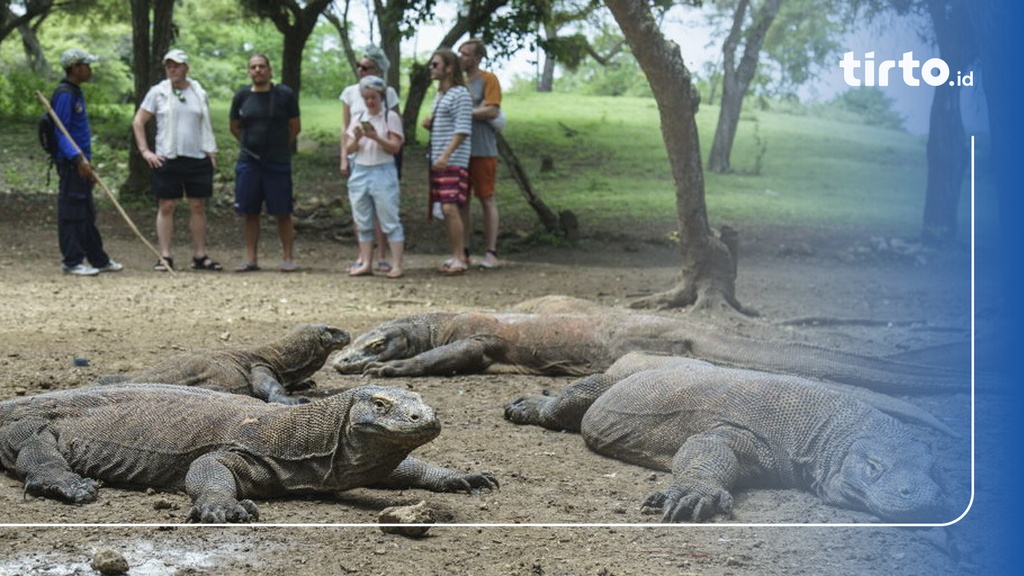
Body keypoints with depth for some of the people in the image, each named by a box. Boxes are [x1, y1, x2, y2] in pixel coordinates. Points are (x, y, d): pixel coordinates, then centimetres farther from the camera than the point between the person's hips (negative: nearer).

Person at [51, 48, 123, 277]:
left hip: (81, 163, 10)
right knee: (72, 213, -5)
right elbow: (59, 131, -19)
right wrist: (78, 159, -27)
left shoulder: (76, 93, 17)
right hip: (70, 163, -10)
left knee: (87, 214, 15)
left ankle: (98, 260, 21)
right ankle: (72, 261, -1)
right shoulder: (64, 95, -14)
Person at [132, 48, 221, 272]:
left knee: (198, 206, 4)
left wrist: (211, 153, 9)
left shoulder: (199, 93, 10)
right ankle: (165, 257, 2)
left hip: (197, 159, 2)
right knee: (166, 206, -1)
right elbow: (138, 122, 6)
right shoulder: (157, 92, 3)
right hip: (167, 159, -2)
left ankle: (200, 256, 11)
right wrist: (145, 151, -1)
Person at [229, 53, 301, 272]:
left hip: (278, 163, -2)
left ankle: (287, 257, 8)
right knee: (250, 212, 5)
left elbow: (295, 127, 6)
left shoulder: (285, 95, -2)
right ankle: (251, 259, 11)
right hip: (248, 162, 2)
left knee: (282, 212, 0)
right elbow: (234, 127, 17)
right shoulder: (241, 96, 4)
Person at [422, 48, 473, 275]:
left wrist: (446, 155, -24)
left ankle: (460, 258, -11)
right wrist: (428, 124, 8)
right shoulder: (439, 95, 20)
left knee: (450, 208, -15)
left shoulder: (460, 94, -9)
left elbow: (463, 129, -16)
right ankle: (456, 256, 12)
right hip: (438, 161, 9)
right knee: (445, 210, 8)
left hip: (454, 161, -9)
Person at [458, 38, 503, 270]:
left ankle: (491, 253, 0)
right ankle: (463, 252, 12)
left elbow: (492, 111, -15)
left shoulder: (488, 80, -4)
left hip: (483, 150, -6)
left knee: (487, 199, -2)